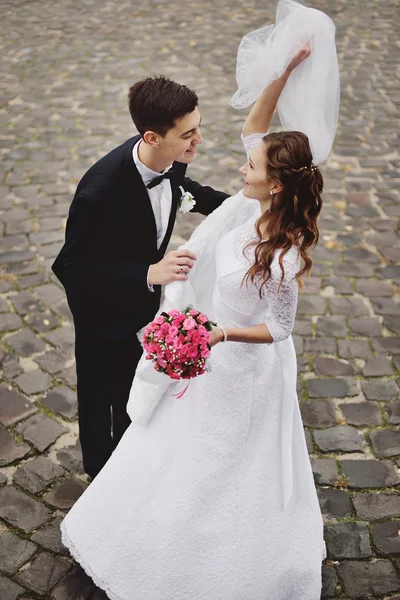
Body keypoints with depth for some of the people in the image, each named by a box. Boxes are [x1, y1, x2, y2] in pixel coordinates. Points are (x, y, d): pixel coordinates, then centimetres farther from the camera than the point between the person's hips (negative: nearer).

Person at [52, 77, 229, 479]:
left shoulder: (169, 161, -22)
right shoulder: (99, 193, -43)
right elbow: (69, 269, -33)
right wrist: (148, 274, -44)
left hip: (143, 295, 7)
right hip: (103, 306, -6)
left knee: (135, 379, 30)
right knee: (100, 390, 21)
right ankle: (101, 470, 50)